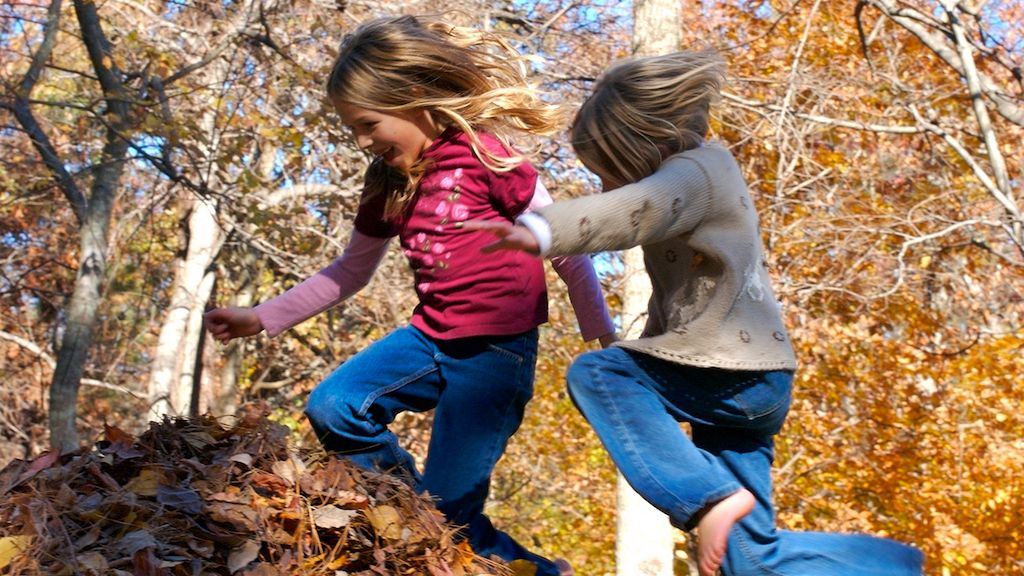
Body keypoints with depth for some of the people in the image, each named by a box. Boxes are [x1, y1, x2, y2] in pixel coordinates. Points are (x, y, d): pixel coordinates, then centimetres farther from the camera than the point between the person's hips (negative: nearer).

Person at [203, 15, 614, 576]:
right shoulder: (389, 184, 8)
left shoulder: (483, 156, -13)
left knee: (451, 504, -6)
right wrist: (261, 318, 12)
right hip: (431, 338, 7)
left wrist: (605, 344, -5)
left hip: (497, 351, -7)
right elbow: (349, 271, 19)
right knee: (331, 408, -14)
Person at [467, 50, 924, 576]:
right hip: (751, 379, 10)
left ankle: (709, 496, -17)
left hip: (732, 376, -10)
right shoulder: (697, 175, 18)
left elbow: (633, 209, -37)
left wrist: (541, 231, -51)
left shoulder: (695, 170, -13)